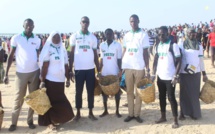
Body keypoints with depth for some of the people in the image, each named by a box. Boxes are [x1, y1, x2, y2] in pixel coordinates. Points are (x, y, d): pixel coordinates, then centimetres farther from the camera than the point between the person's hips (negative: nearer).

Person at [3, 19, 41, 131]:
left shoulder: (37, 40, 4)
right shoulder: (16, 38, -2)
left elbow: (40, 57, 10)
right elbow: (11, 56, 0)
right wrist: (6, 74, -5)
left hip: (34, 72, 2)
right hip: (21, 73, -2)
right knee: (18, 99, 3)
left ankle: (30, 120, 20)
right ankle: (14, 122, 14)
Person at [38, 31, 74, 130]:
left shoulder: (63, 49, 11)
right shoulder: (47, 49, -5)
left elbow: (66, 66, 13)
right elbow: (44, 66, -11)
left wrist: (68, 79, 11)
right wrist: (42, 81, -15)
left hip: (60, 80, 5)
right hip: (50, 80, -5)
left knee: (59, 100, 11)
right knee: (50, 101, 3)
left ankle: (57, 119, 27)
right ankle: (49, 122, 14)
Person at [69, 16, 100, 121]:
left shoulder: (93, 37, 6)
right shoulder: (74, 36, 1)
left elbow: (95, 54, 9)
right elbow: (72, 53, 2)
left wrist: (98, 69, 5)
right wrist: (70, 70, -2)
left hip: (90, 68, 2)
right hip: (79, 68, -1)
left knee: (91, 91, 6)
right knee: (78, 91, 6)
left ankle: (91, 113, 17)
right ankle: (78, 113, 18)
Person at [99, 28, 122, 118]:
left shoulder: (117, 45, -3)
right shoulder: (102, 45, 6)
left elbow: (119, 59, -3)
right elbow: (101, 59, 10)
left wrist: (120, 70, -12)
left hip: (115, 73, -3)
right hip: (104, 73, 3)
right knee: (104, 92, 7)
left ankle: (117, 111, 15)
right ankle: (105, 110, 20)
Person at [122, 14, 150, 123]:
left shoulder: (143, 35, 1)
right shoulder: (127, 35, 11)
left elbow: (145, 52, -1)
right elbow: (124, 51, 13)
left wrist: (147, 68, -7)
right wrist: (121, 67, 6)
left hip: (139, 67, -3)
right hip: (128, 67, 3)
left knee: (138, 92, 4)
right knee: (129, 91, 8)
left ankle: (137, 114, 14)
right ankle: (130, 114, 17)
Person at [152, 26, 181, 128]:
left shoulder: (173, 45, -10)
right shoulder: (158, 46, 8)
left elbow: (179, 61, -11)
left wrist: (175, 76, -16)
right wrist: (153, 74, 8)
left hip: (170, 77, -6)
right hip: (160, 76, 6)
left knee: (171, 98, -1)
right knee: (162, 97, 14)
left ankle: (175, 120, 10)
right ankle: (163, 117, 28)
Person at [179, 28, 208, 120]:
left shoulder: (199, 46, 5)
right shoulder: (181, 45, -2)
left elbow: (201, 60, 9)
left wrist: (204, 73, 9)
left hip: (196, 73, 2)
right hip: (184, 73, -2)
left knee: (195, 93, 6)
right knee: (184, 93, 6)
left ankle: (194, 113, 18)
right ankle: (183, 113, 16)